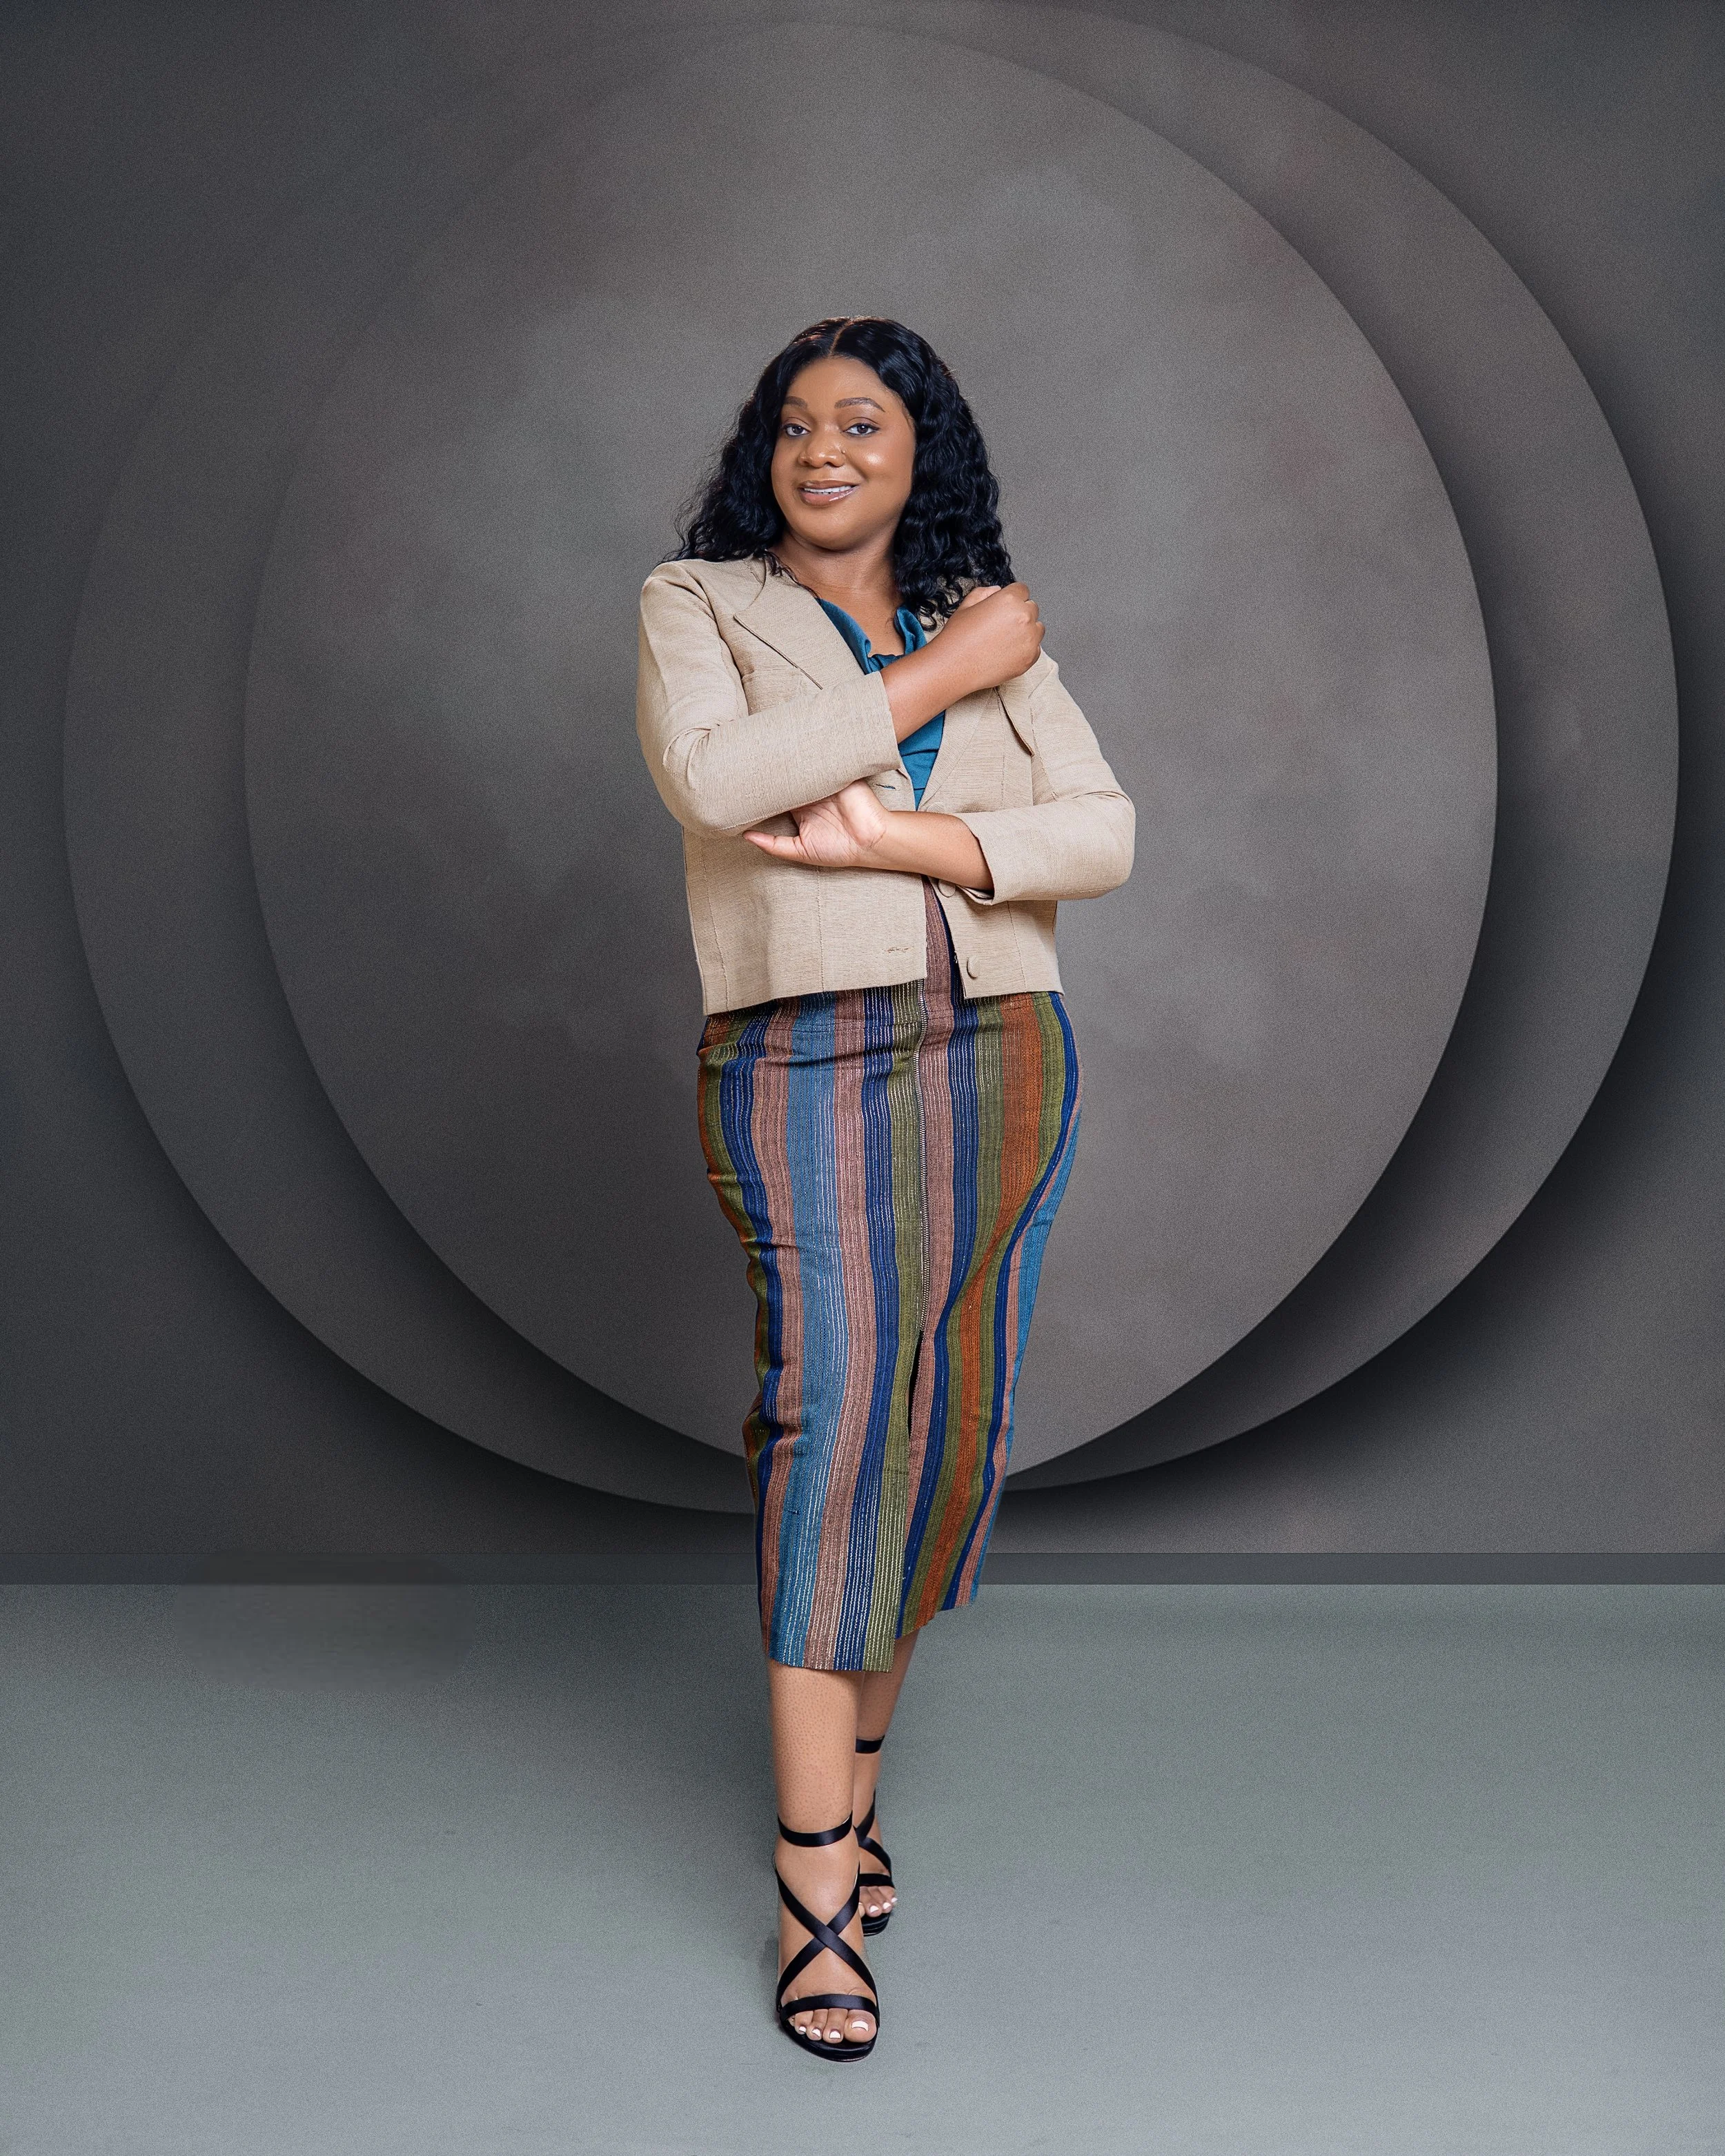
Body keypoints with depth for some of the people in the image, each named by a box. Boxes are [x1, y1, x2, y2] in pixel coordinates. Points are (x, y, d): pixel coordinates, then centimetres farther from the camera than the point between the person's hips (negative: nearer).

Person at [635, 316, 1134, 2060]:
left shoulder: (995, 628, 14)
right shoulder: (697, 605, 5)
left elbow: (1101, 837, 1)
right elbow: (715, 780, -16)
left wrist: (904, 837, -14)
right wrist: (942, 676, -10)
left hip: (1002, 1059, 4)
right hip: (805, 1064, -4)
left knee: (950, 1428, 6)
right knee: (834, 1407, -15)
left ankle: (849, 1767, 26)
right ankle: (818, 1899, -10)